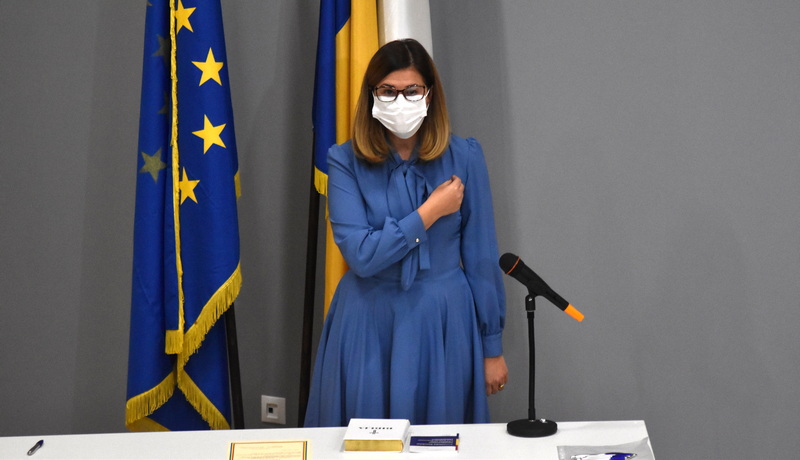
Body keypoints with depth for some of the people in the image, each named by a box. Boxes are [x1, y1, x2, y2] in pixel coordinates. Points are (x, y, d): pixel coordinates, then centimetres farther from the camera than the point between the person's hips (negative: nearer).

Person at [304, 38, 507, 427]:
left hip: (442, 324, 1)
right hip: (368, 326, 0)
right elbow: (360, 255, -14)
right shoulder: (346, 161, -5)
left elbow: (481, 257, 0)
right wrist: (431, 212, -13)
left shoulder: (463, 158, -3)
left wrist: (492, 347, 3)